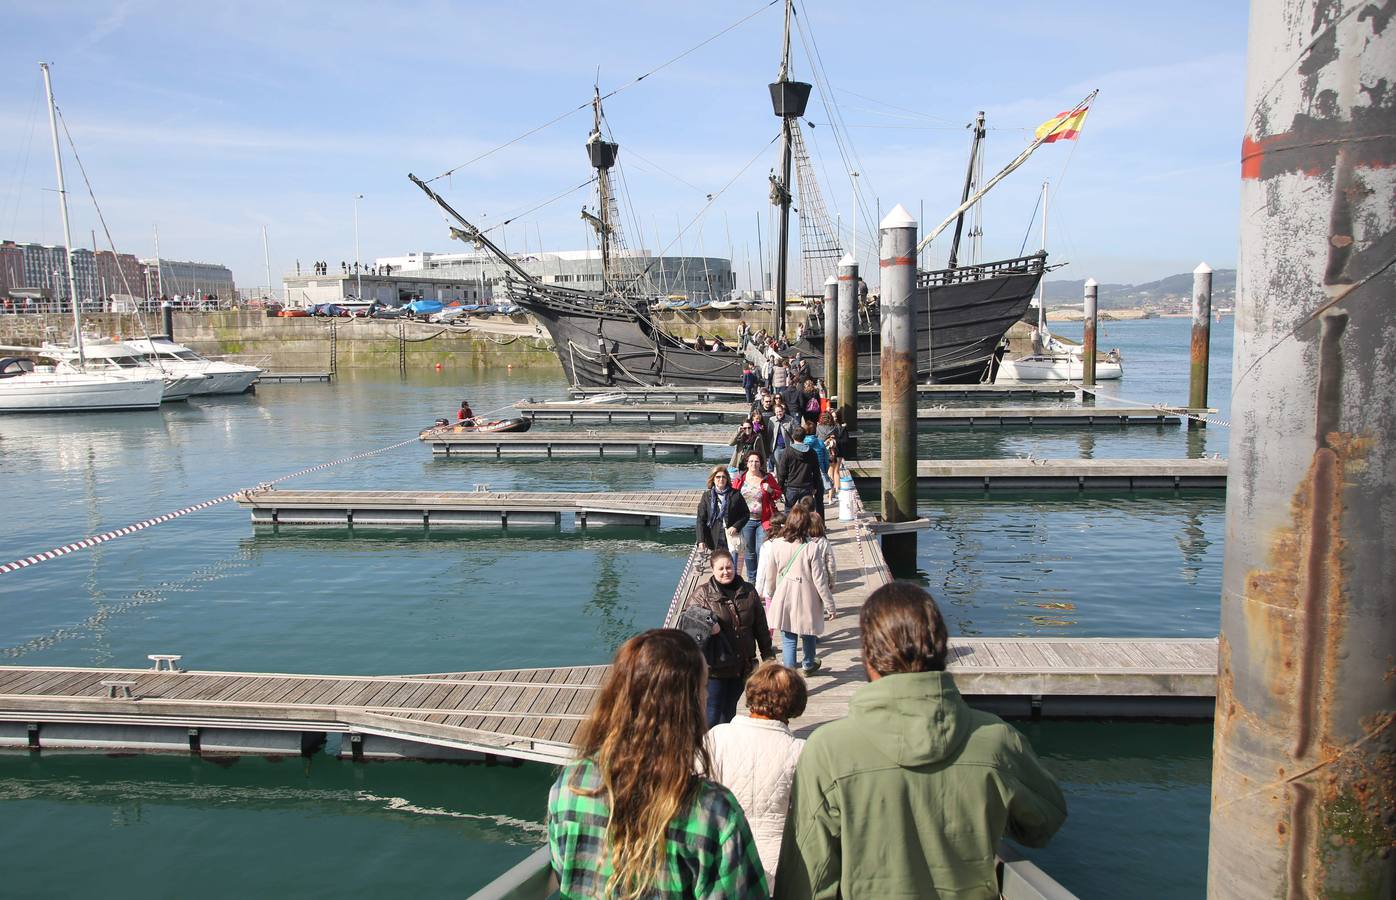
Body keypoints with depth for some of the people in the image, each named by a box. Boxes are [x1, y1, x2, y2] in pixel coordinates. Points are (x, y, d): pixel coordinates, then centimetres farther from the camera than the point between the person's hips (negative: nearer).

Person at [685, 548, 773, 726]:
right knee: (713, 711, -1)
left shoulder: (749, 592, 5)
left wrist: (768, 655, 13)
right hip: (714, 666, -4)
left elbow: (761, 627, 11)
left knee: (729, 710, 17)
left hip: (742, 664, 4)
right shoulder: (702, 593, -4)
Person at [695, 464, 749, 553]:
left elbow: (746, 514, 9)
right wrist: (701, 540, -8)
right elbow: (701, 519, 3)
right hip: (713, 540, 1)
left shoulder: (735, 495, 6)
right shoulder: (707, 495, 7)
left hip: (731, 538, 0)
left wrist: (736, 527, -9)